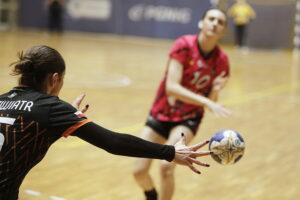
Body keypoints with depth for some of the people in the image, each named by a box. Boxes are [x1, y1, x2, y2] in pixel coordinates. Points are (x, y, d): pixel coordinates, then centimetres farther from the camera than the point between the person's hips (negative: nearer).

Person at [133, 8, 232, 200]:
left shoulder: (221, 60, -10)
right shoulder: (184, 45, -18)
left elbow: (210, 103, -4)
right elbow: (171, 87, -28)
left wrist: (215, 91, -26)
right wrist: (206, 102, -36)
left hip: (188, 118, 0)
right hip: (161, 112, 0)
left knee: (167, 165, -24)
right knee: (139, 171, -1)